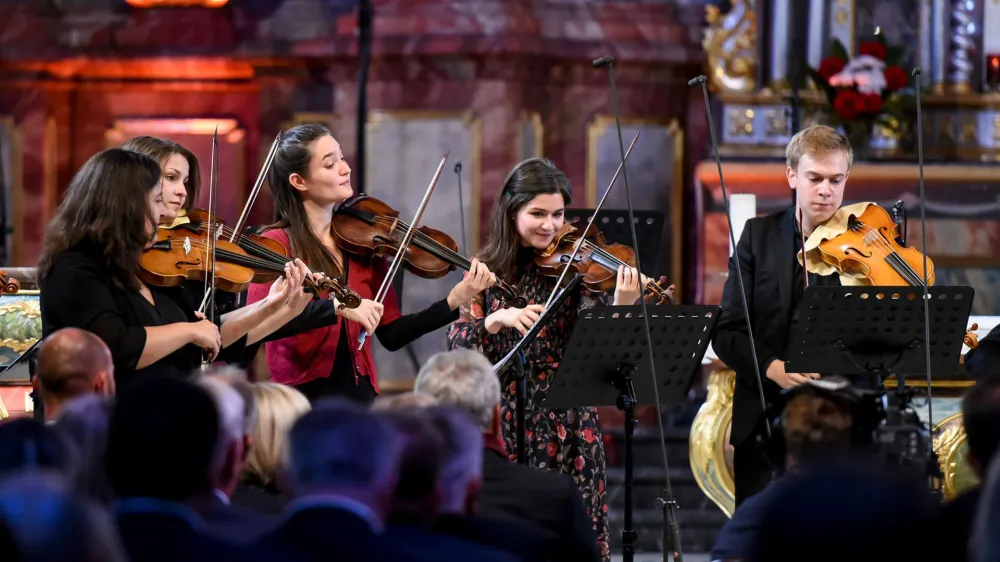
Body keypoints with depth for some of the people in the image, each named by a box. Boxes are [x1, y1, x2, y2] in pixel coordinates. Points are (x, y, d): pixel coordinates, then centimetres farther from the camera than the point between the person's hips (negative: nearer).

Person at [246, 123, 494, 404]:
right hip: (301, 400, -4)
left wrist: (454, 302, -4)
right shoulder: (277, 244, -4)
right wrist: (337, 307, -27)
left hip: (360, 396, 4)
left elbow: (391, 334, 8)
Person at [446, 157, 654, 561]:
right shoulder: (488, 270, 4)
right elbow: (458, 341, -6)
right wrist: (498, 320, -24)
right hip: (503, 421, 1)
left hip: (566, 422, -1)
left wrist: (622, 307, -29)